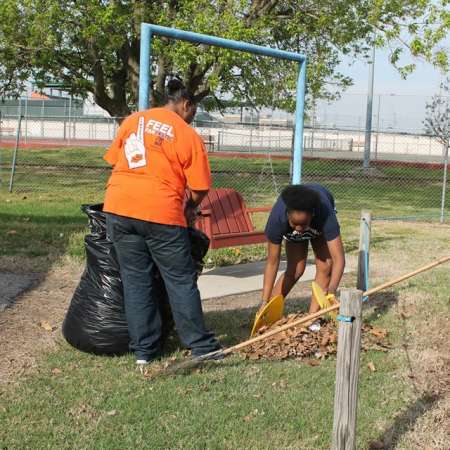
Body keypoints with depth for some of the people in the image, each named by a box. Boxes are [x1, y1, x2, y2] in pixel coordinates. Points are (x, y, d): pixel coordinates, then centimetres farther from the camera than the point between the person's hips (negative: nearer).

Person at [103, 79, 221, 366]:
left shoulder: (132, 120, 12)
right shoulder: (189, 135, 0)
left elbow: (114, 161, 17)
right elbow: (200, 189, -1)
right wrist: (190, 208, 19)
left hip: (119, 206, 4)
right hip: (161, 213, -4)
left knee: (135, 279, 12)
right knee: (181, 280, 8)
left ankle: (144, 349, 15)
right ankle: (201, 346, 15)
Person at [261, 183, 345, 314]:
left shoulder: (325, 215, -47)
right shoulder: (277, 219, -43)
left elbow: (339, 258, -50)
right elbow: (272, 262, -34)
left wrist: (332, 289, -67)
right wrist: (265, 302, -37)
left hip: (319, 226, 0)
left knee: (325, 267, -14)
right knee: (296, 269, -11)